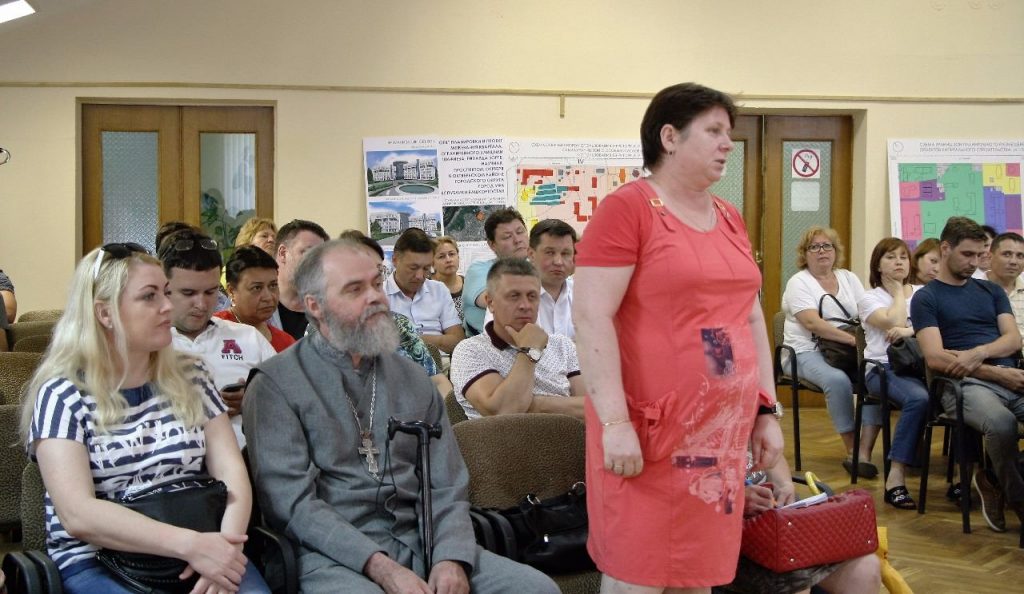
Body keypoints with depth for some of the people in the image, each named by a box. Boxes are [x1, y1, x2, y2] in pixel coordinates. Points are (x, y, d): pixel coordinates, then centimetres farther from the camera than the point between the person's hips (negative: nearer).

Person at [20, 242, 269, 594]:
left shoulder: (190, 377, 9)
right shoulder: (63, 394, -3)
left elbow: (231, 472, 2)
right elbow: (78, 515, -14)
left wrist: (224, 544, -18)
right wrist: (190, 545, -24)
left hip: (197, 551, 3)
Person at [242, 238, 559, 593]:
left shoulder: (413, 380, 15)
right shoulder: (276, 385, -1)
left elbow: (448, 488, 10)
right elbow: (292, 502, -10)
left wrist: (452, 559, -9)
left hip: (420, 541, 5)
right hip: (333, 554, -4)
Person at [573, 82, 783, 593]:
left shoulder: (730, 219, 14)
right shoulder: (626, 208, -9)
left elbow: (751, 317, 19)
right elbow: (591, 317, -15)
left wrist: (766, 411, 14)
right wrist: (616, 421, -21)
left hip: (722, 429, 7)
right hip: (651, 430, -7)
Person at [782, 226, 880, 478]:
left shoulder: (848, 278, 17)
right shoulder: (798, 282, -1)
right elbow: (813, 323, -16)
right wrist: (853, 339, -25)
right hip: (808, 352, -5)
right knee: (838, 380, -35)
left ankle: (864, 452, -24)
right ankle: (852, 452, -22)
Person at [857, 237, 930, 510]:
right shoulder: (870, 298, 11)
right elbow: (895, 322, -9)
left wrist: (910, 331, -17)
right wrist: (898, 291, 7)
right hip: (882, 368, -3)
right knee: (918, 398, -37)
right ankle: (896, 478, -35)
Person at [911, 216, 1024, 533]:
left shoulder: (991, 290, 24)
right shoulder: (926, 298, 7)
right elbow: (936, 358, -5)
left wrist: (978, 353, -10)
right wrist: (998, 373, -12)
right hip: (965, 383, -4)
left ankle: (995, 481, -6)